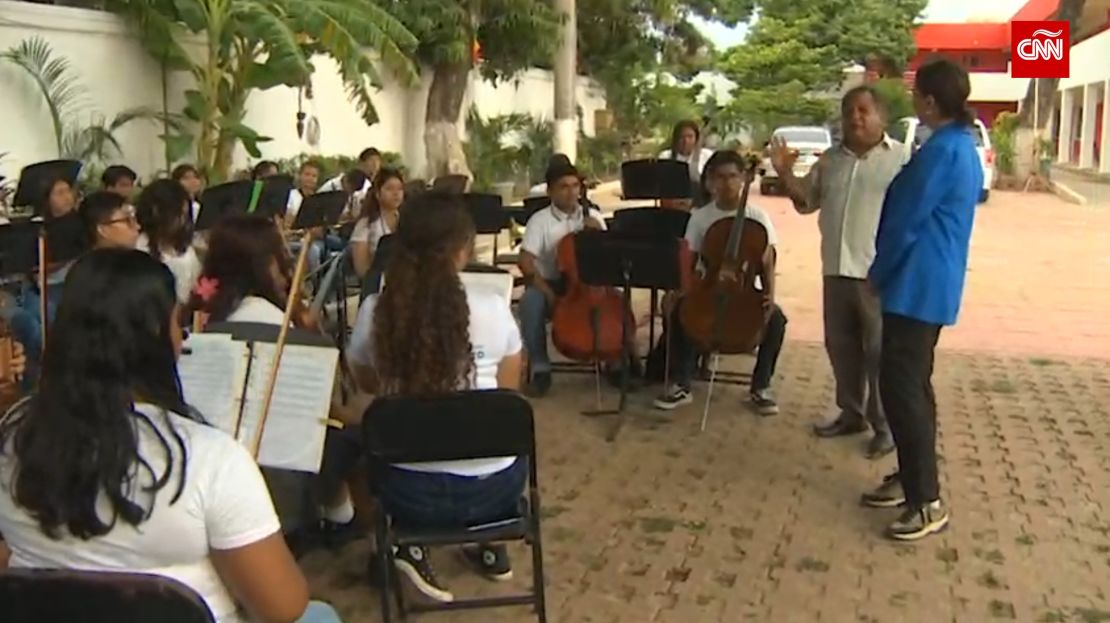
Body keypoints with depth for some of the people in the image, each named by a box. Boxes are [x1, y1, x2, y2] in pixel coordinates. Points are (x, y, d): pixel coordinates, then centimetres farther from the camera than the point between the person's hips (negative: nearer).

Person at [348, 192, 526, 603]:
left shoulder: (374, 312, -10)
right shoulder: (492, 309, -14)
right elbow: (509, 391, 3)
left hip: (409, 492, 1)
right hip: (491, 488, 0)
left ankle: (412, 547, 20)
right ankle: (492, 549, 35)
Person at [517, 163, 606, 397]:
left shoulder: (593, 216, 4)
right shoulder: (540, 220, -6)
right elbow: (526, 262, -15)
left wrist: (598, 235, -13)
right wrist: (547, 291, -26)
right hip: (549, 284, -2)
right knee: (530, 302, -34)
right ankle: (540, 368, -21)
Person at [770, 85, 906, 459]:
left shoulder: (902, 158, -5)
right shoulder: (831, 160, 13)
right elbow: (806, 203, 17)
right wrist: (786, 175, 2)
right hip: (837, 270, 6)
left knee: (880, 352, 0)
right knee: (841, 346, 14)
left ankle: (886, 426, 11)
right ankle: (851, 413, 30)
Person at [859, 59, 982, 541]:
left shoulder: (941, 150, -19)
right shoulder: (961, 145, 14)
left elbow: (906, 221, -17)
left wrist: (877, 272, -3)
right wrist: (888, 271, 19)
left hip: (916, 286, -11)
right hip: (932, 284, 11)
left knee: (901, 388, -9)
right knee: (911, 384, 17)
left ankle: (927, 502, -5)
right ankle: (910, 479, 27)